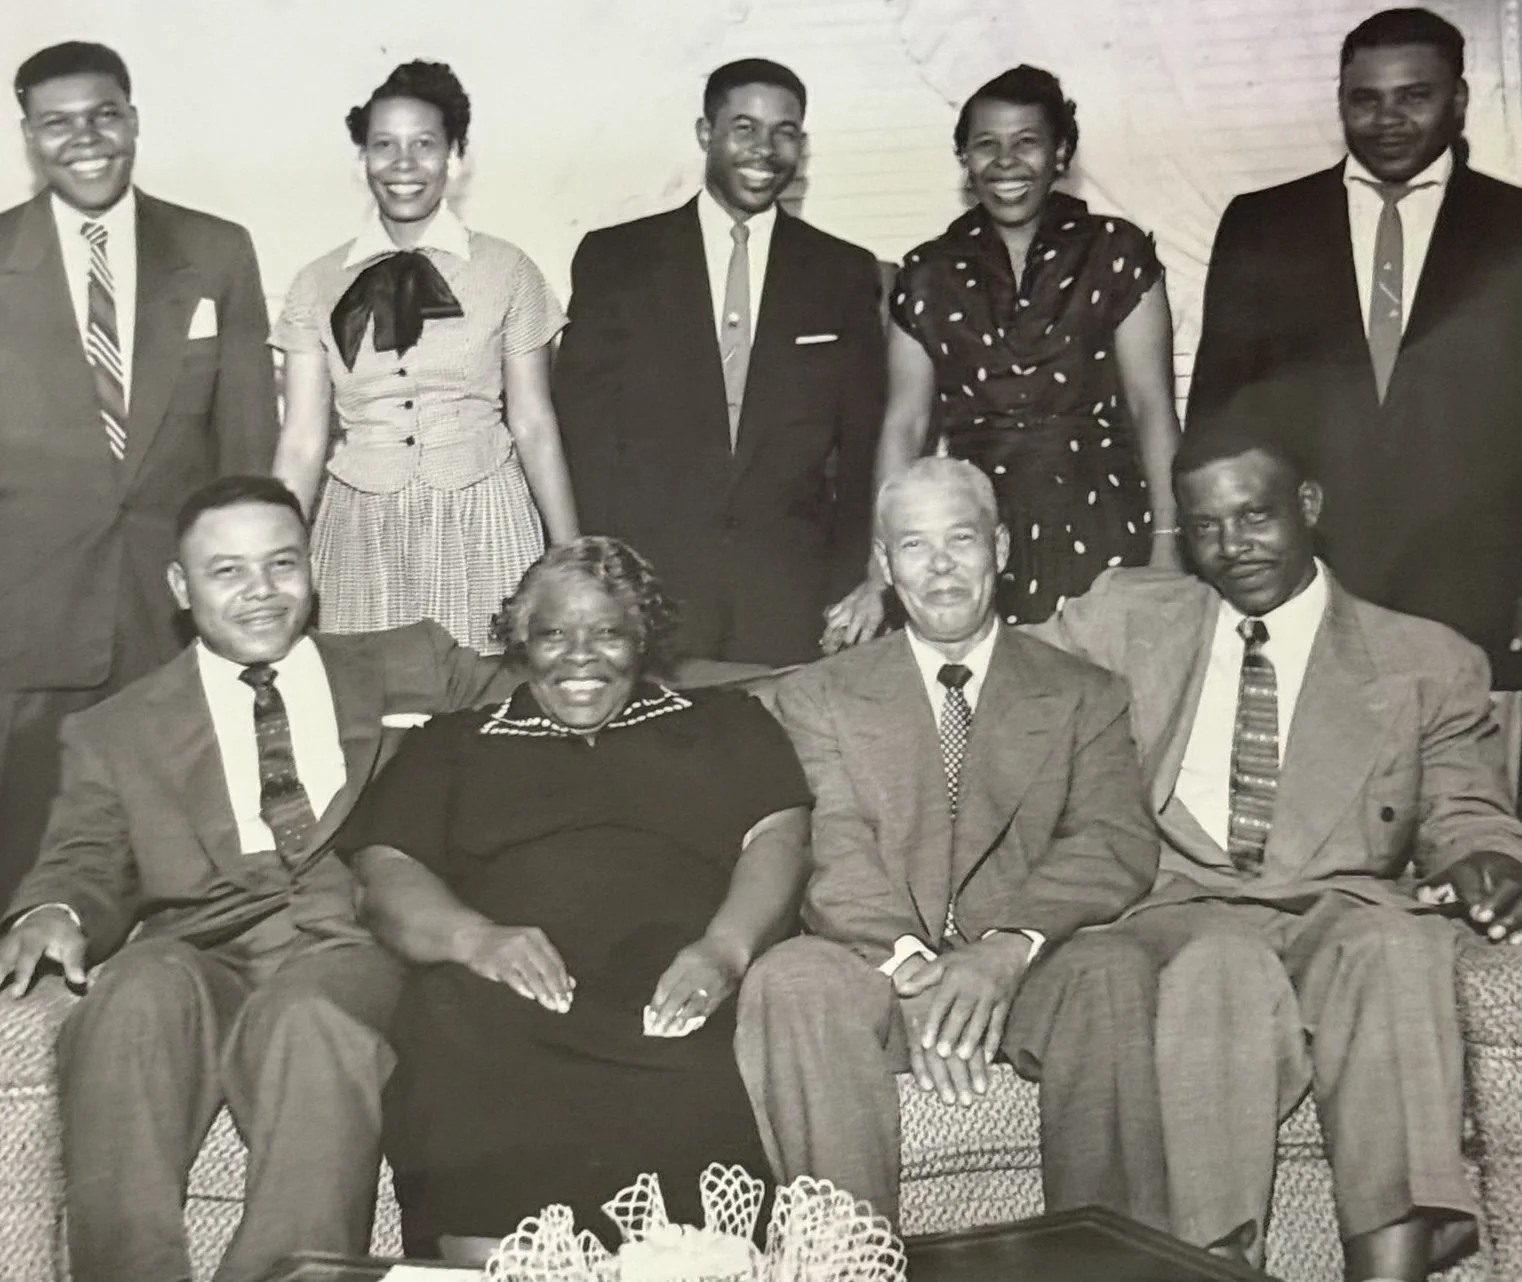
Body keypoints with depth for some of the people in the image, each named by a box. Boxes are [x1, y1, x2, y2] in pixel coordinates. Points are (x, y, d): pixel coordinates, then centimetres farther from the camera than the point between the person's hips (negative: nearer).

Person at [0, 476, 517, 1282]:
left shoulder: (414, 667, 23)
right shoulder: (114, 732, 23)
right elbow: (87, 866, 13)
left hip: (353, 948, -1)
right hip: (199, 954, 1)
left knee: (310, 1016, -36)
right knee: (136, 999, -34)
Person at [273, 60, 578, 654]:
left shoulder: (507, 271, 3)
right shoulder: (318, 286, 6)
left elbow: (533, 425, 3)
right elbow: (301, 441, 4)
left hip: (482, 527, -1)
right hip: (361, 534, 1)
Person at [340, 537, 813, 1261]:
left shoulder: (724, 724, 28)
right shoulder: (456, 744, 29)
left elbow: (777, 838, 12)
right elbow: (385, 872, 15)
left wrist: (726, 947, -11)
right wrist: (475, 936, -9)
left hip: (678, 991, 0)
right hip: (509, 1000, 1)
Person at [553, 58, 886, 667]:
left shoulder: (845, 274, 9)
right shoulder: (614, 259, 6)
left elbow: (861, 448, 9)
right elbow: (585, 428, 3)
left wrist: (848, 587, 1)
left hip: (791, 592, 1)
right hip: (646, 582, -1)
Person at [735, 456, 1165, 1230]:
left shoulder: (1084, 697, 15)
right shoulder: (818, 697, 13)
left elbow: (1119, 845, -1)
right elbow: (835, 852, -2)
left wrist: (1006, 948, -21)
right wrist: (911, 966, -23)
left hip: (1027, 971, 1)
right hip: (877, 965, 0)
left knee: (1114, 971, -32)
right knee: (788, 984, -32)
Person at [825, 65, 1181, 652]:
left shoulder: (1115, 252, 6)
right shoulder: (928, 274, 10)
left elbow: (1152, 405, 1)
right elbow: (904, 424, 7)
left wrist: (1166, 547, -8)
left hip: (1102, 535, -1)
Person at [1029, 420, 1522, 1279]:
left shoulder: (1428, 662, 17)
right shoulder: (1125, 618, 19)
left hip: (1342, 910, 1)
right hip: (1179, 910, 0)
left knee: (1399, 946, -34)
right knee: (1225, 962, -36)